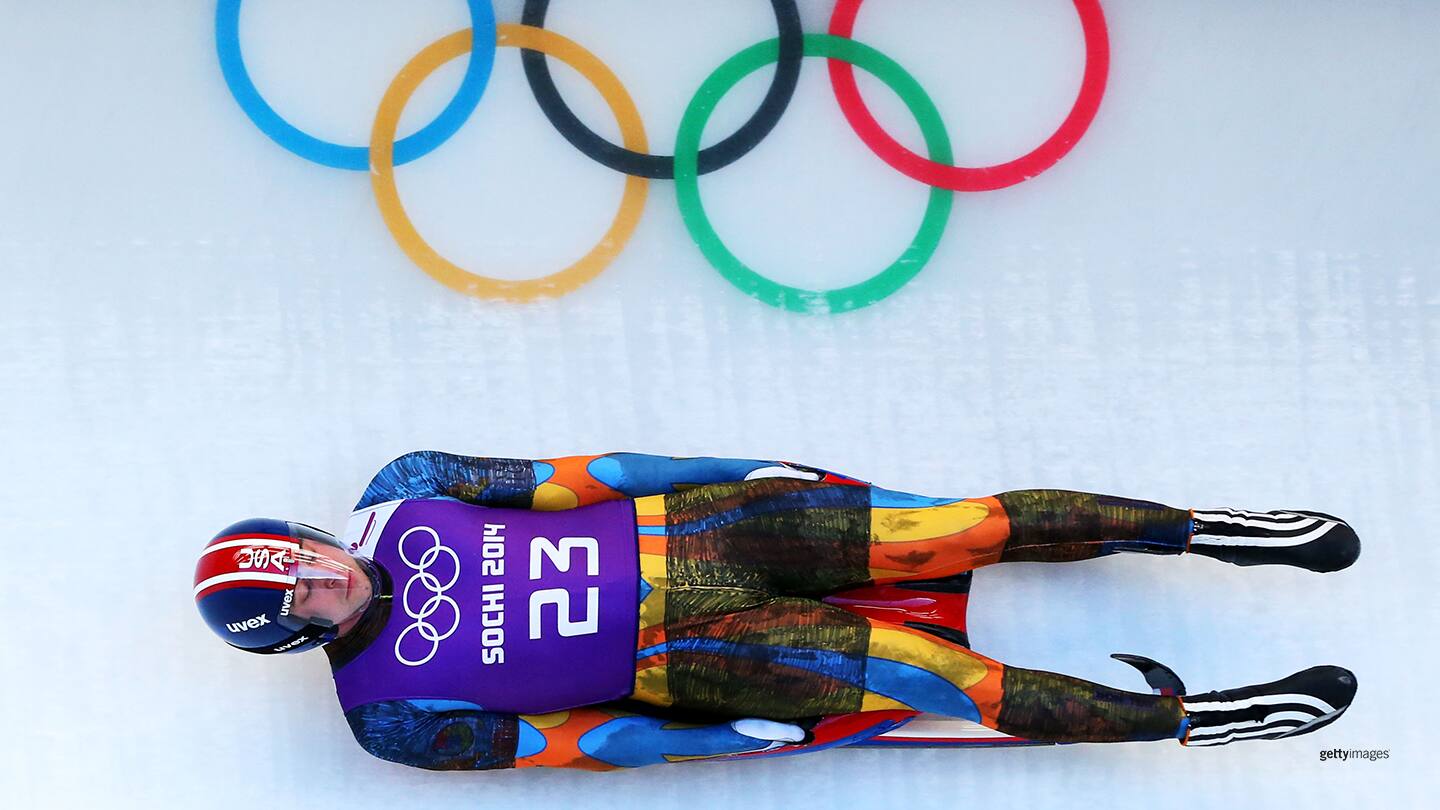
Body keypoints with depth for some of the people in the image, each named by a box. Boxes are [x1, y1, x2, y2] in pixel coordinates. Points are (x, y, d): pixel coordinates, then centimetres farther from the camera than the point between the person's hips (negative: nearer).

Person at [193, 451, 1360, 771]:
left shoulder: (398, 495, 1)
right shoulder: (390, 718, -6)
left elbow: (558, 477, 3)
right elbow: (556, 740, -7)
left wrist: (742, 470, 0)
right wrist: (730, 742, -10)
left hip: (674, 533, 4)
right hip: (674, 658, -4)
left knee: (955, 531, -9)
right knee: (927, 669, -16)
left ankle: (1195, 527, 2)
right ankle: (1185, 716, -3)